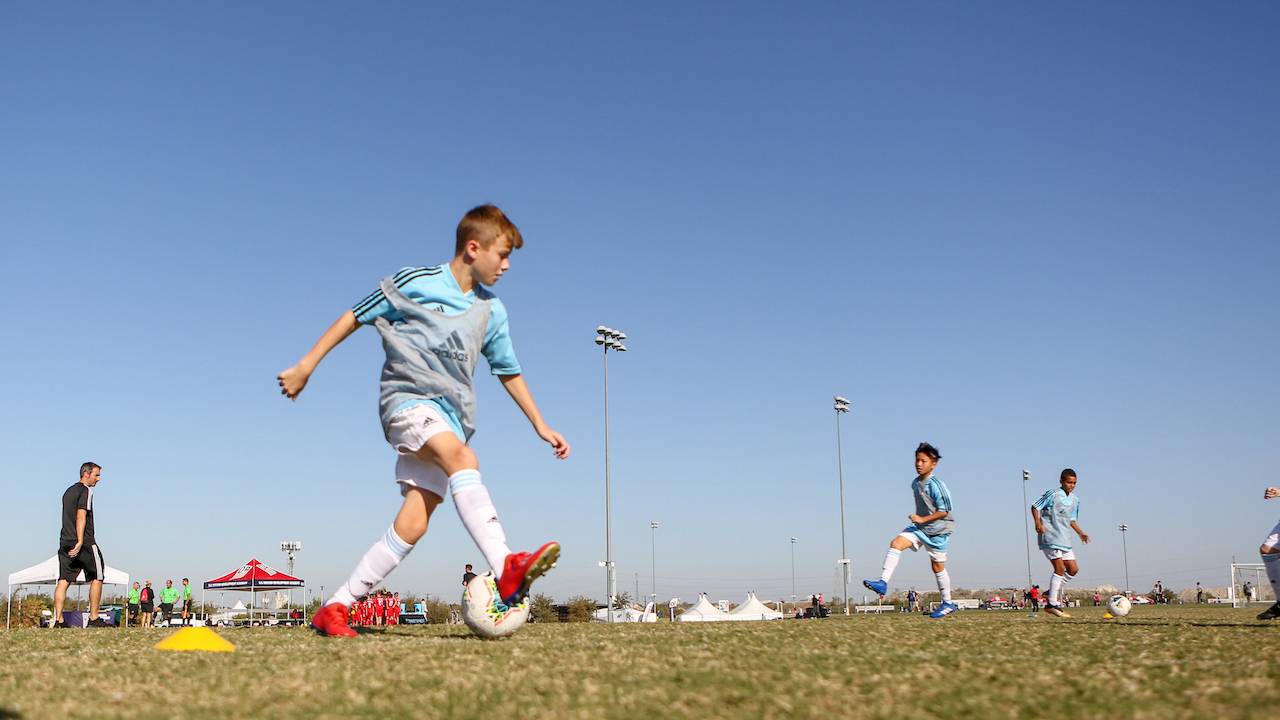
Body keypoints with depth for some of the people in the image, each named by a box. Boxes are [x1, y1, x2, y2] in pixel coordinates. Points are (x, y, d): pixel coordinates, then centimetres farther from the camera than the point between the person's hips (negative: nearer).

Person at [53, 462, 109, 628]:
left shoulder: (68, 491, 21)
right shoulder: (86, 491, -7)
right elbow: (81, 516, -17)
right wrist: (80, 542, -23)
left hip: (65, 541, 8)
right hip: (85, 543, -8)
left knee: (63, 581, 3)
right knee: (97, 578, 2)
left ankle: (58, 620, -4)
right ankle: (94, 618, 2)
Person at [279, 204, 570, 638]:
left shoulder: (492, 311, 13)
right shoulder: (415, 281, -2)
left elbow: (509, 372, 22)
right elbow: (356, 316, 5)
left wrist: (541, 426, 21)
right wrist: (305, 367, 4)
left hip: (450, 418, 5)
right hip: (407, 397, -5)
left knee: (412, 526, -9)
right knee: (463, 459, -34)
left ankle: (335, 609, 3)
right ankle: (506, 570, -47)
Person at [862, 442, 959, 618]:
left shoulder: (936, 485, -19)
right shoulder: (915, 483, 5)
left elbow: (944, 511, -19)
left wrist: (922, 519, -22)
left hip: (937, 530, -6)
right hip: (919, 527, 6)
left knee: (938, 566, 4)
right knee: (896, 543, -15)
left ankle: (948, 604, 20)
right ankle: (883, 583, -23)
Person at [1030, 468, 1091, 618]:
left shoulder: (1075, 500, 14)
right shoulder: (1053, 494, -8)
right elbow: (1035, 507, -5)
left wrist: (1080, 532, 11)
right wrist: (1038, 523, -19)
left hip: (1064, 540, 8)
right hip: (1050, 537, -8)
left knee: (1073, 569, 5)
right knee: (1060, 568, -14)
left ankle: (1054, 592, 22)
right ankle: (1052, 604, -11)